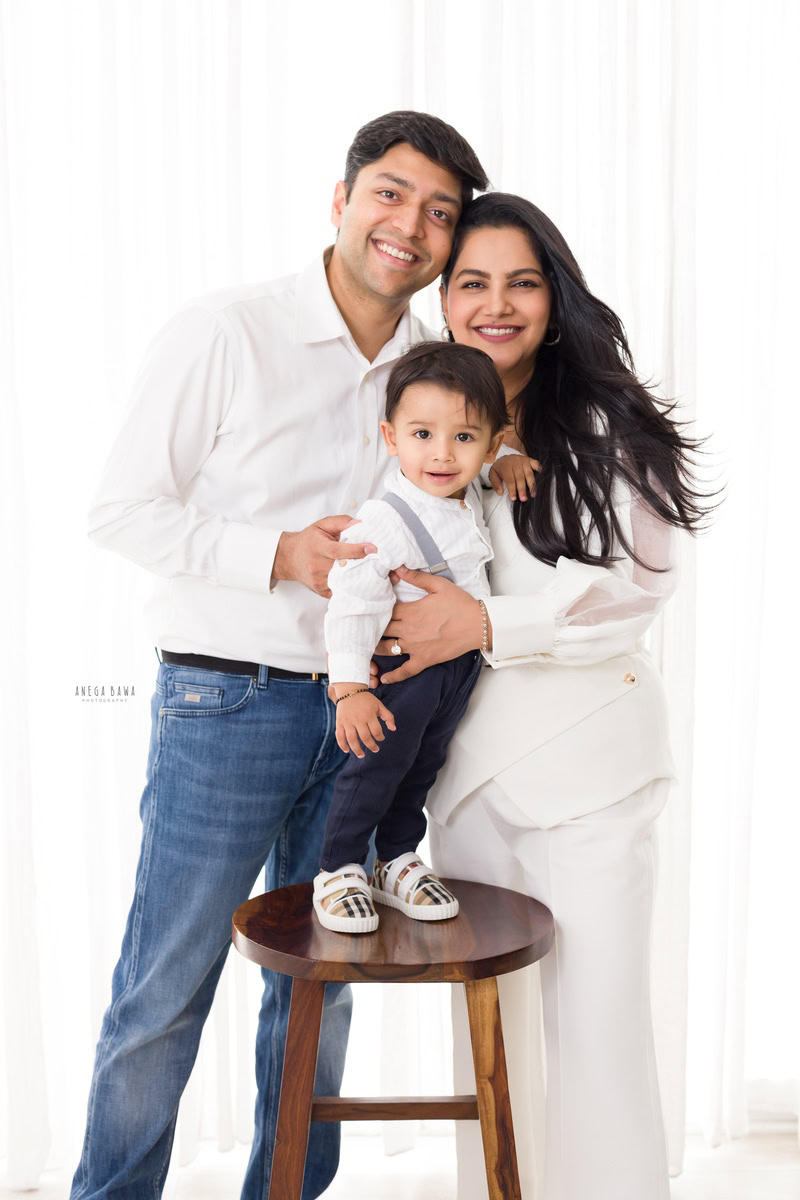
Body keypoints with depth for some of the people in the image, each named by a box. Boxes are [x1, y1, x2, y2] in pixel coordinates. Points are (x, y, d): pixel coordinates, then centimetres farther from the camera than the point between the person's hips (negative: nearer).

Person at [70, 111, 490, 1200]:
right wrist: (279, 555, -19)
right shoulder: (225, 334, -9)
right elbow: (122, 509, -9)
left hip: (362, 707, 5)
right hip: (226, 701, -5)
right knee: (164, 994, 6)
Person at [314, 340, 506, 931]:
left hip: (460, 663, 7)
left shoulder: (472, 500, -2)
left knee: (423, 768, 18)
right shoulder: (384, 522, -26)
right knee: (376, 767, 2)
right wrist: (350, 688, -27)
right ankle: (340, 872, 20)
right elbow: (353, 606, -26)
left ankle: (398, 864, 34)